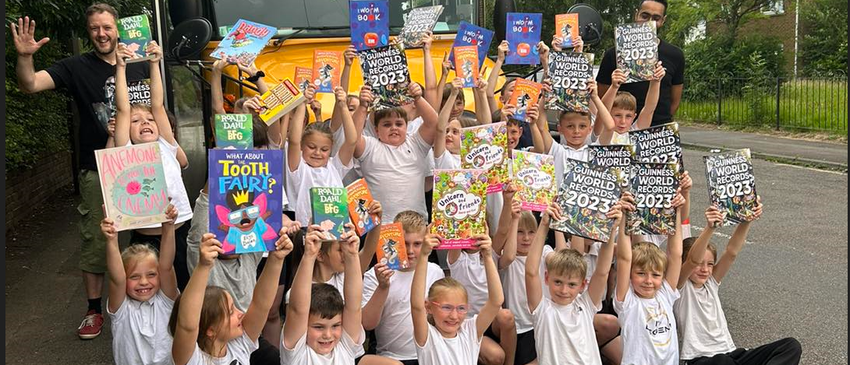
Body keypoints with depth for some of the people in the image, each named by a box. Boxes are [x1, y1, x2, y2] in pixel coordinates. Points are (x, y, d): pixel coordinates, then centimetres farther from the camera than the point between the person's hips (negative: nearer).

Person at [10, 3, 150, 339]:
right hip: (96, 170, -2)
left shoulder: (138, 66, 4)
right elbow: (30, 85, -14)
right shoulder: (77, 67, -2)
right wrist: (24, 56, -32)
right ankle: (94, 310, 17)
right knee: (94, 241, 4)